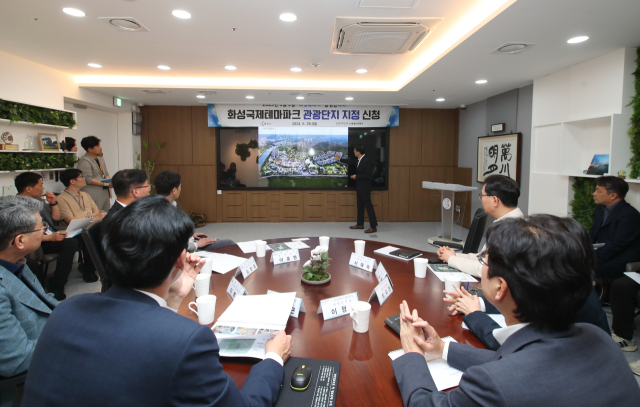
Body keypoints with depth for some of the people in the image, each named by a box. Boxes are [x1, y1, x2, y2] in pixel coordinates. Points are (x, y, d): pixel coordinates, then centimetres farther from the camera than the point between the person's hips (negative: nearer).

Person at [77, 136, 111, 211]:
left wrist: (108, 179, -2)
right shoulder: (84, 161, -9)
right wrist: (106, 183, -16)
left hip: (105, 193, 9)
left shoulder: (101, 159, 20)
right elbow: (88, 180, -16)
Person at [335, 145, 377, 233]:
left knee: (368, 206, -6)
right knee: (360, 206, 16)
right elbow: (351, 161, 26)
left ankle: (373, 226, -2)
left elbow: (368, 175, -24)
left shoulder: (367, 160, -20)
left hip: (365, 187, -9)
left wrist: (356, 176, -15)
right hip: (359, 187, 9)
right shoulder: (358, 160, 6)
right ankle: (360, 224, 27)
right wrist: (340, 159, 34)